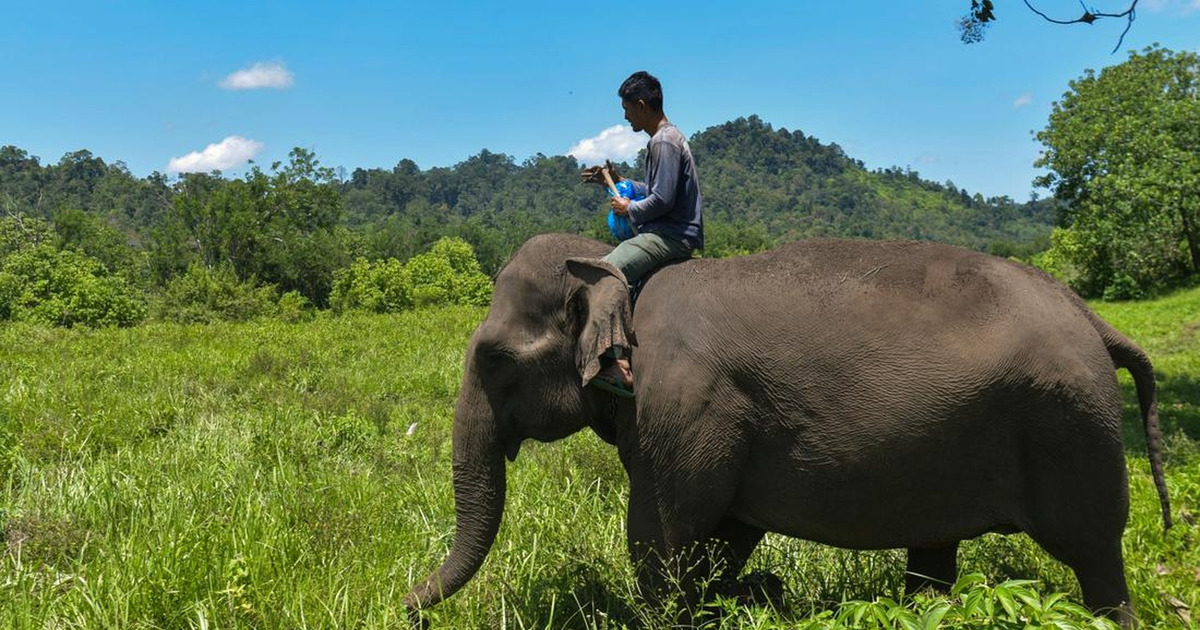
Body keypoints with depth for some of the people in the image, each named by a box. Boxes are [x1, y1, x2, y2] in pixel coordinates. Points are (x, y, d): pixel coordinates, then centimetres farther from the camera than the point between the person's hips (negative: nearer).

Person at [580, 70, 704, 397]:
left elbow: (662, 200, -21)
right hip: (667, 235, 11)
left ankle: (621, 365, -27)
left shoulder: (664, 143, -14)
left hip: (671, 236, -11)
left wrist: (629, 208, -5)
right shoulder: (667, 138, 19)